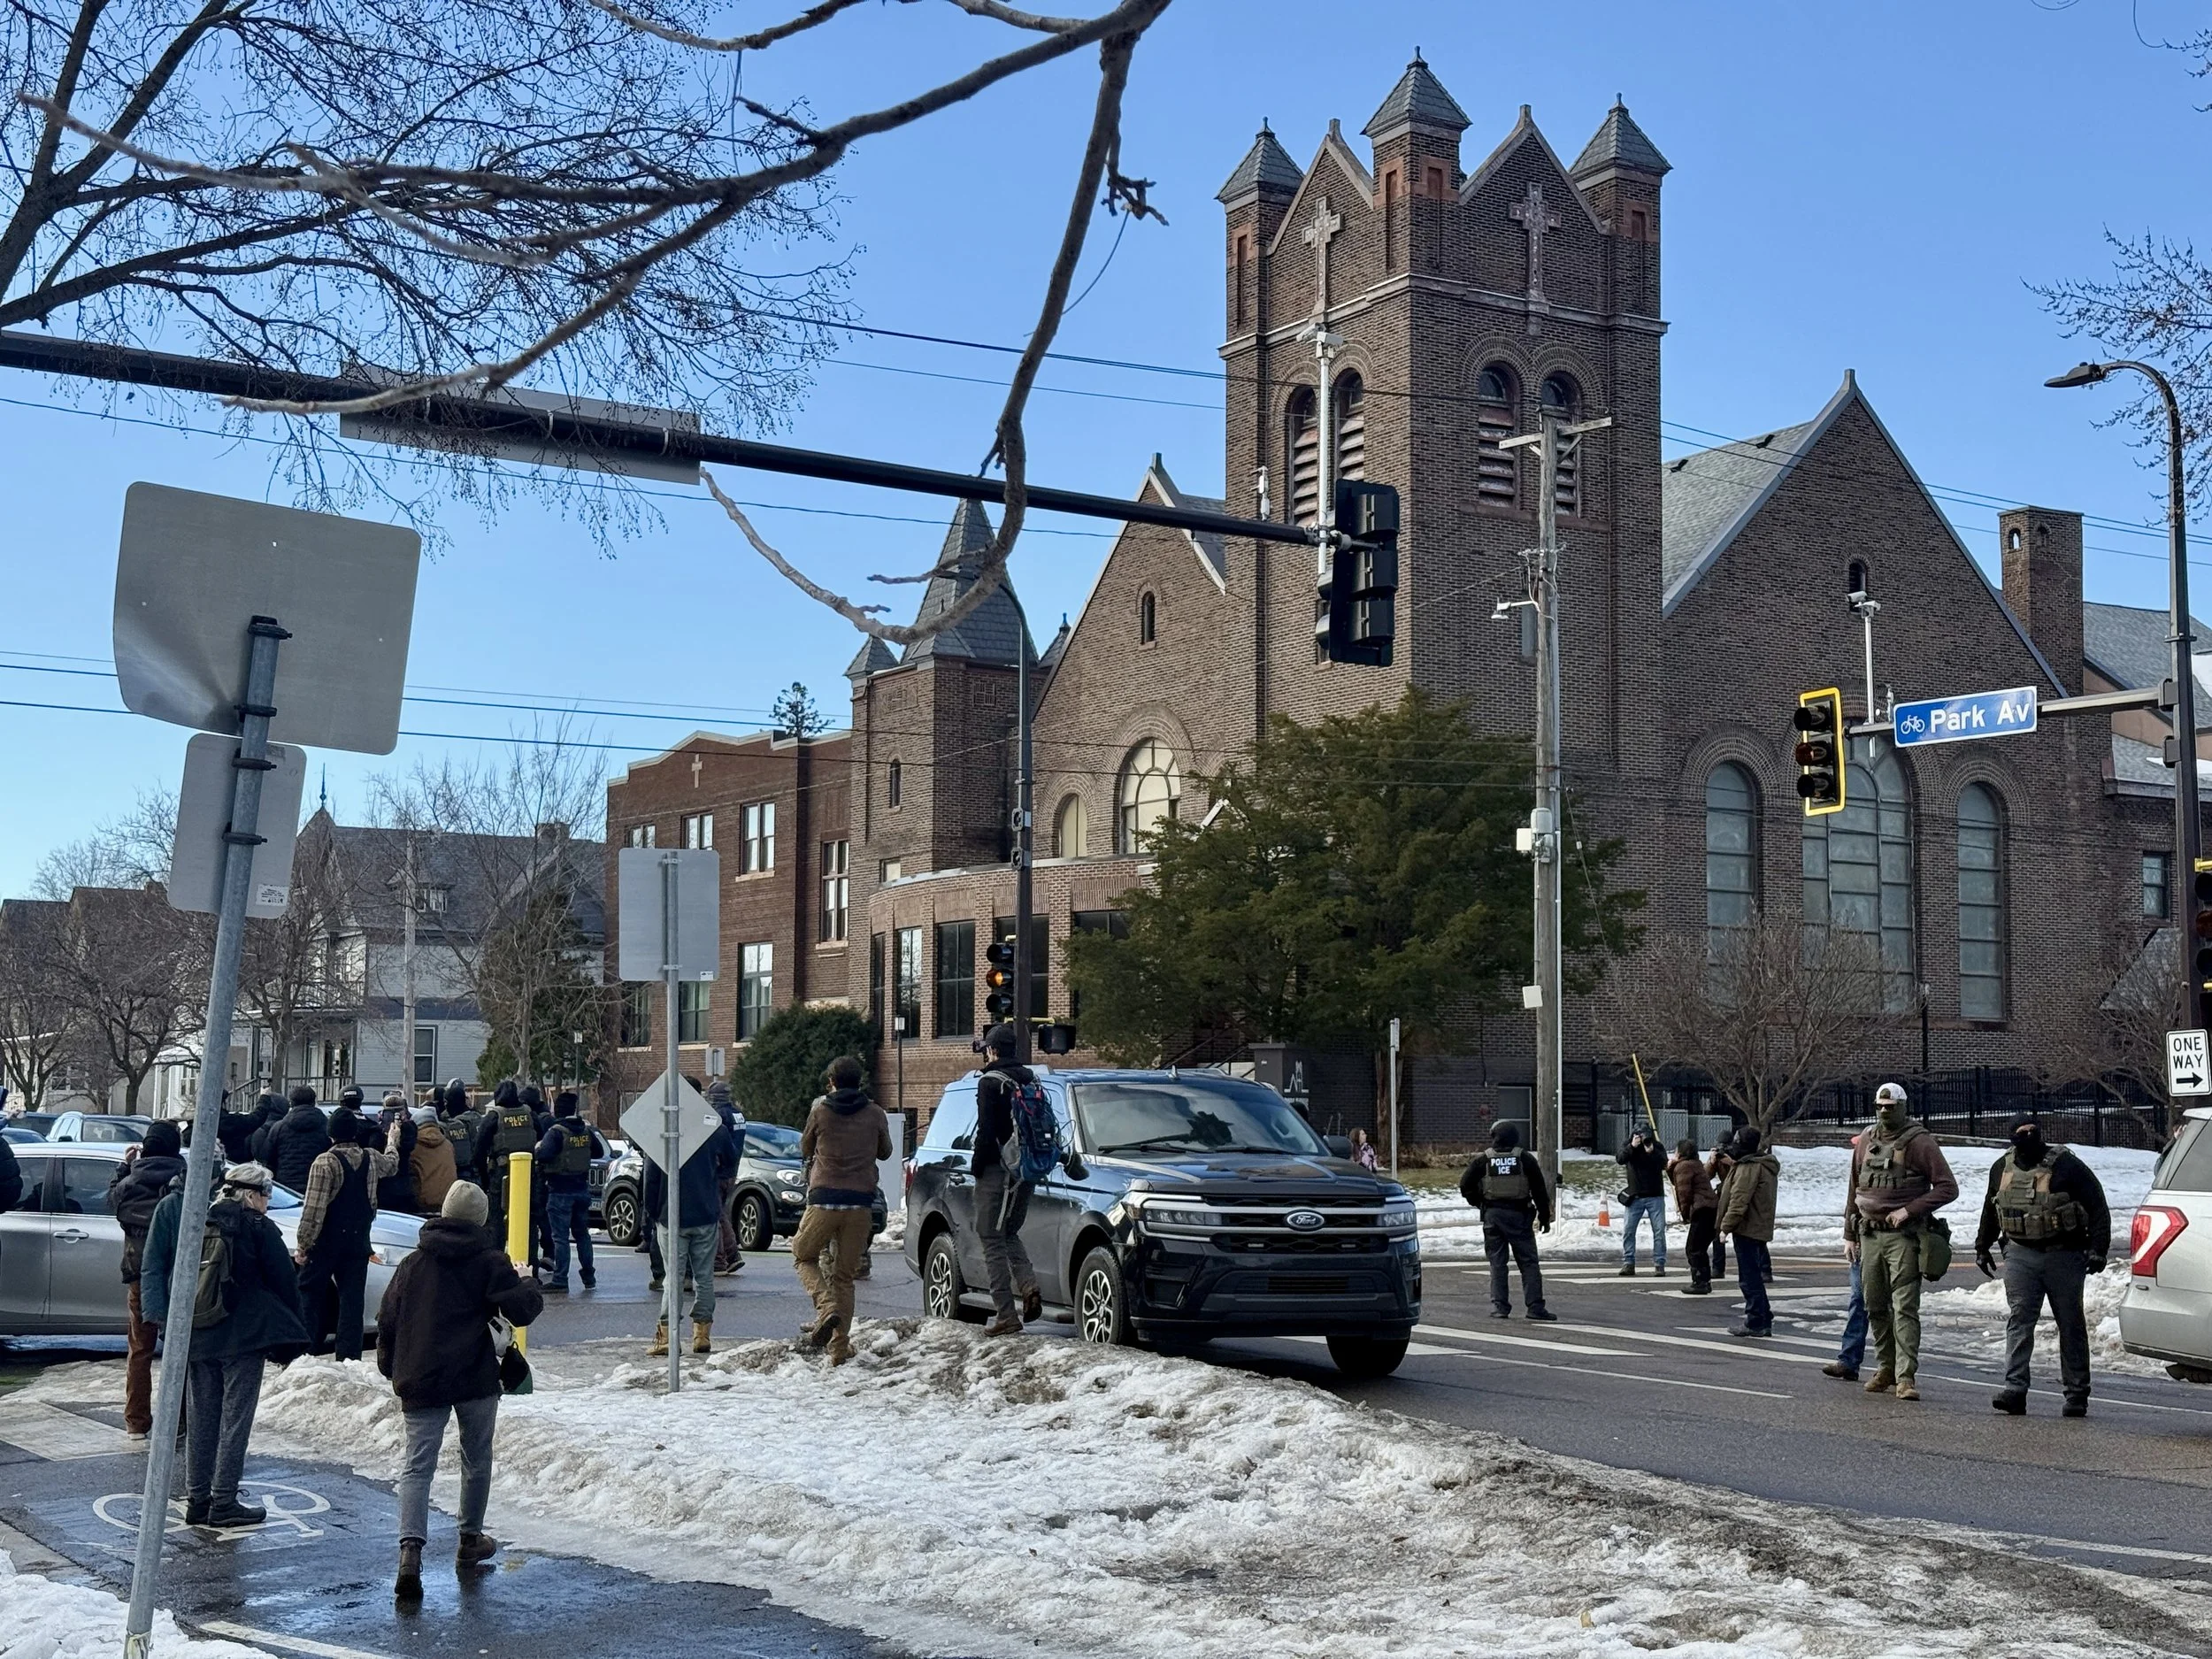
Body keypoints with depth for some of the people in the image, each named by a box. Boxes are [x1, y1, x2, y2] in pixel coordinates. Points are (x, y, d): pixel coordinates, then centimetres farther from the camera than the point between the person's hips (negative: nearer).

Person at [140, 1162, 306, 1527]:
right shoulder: (259, 1227, -8)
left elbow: (153, 1268, 10)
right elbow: (283, 1281, -5)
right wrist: (291, 1331, 6)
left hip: (196, 1337, 6)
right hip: (245, 1336, -5)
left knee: (200, 1418, 12)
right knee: (235, 1418, 0)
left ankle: (197, 1500, 16)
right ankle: (223, 1503, 0)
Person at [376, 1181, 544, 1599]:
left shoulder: (413, 1264, 8)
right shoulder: (489, 1261, -3)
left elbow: (388, 1322, 10)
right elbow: (521, 1310, -6)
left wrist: (391, 1368, 22)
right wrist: (530, 1286, 15)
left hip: (419, 1383, 2)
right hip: (476, 1379, -2)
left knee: (417, 1464, -2)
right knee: (477, 1460, 16)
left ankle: (411, 1549, -20)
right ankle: (470, 1540, 27)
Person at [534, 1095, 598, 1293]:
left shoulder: (557, 1131, -15)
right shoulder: (586, 1130, 4)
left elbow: (543, 1155, -26)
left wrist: (538, 1147, -6)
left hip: (560, 1190, -6)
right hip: (582, 1188, 6)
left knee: (560, 1236, -3)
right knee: (582, 1233, 18)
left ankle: (560, 1281, -4)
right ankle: (588, 1276, 23)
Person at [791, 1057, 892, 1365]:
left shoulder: (820, 1111, 0)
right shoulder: (875, 1114, 5)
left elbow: (805, 1149, 15)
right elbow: (884, 1152, 21)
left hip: (824, 1200, -2)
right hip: (860, 1203, 2)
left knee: (804, 1256, 18)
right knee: (844, 1275, 10)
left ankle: (827, 1308, -8)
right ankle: (840, 1347, 5)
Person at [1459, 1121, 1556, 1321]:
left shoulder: (1483, 1161, 0)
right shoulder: (1525, 1160, -1)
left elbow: (1466, 1186, -1)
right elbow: (1540, 1190, 0)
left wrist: (1480, 1203, 13)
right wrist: (1544, 1216, 6)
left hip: (1492, 1216, 1)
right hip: (1519, 1215, -1)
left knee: (1497, 1263, 6)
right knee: (1528, 1262, 3)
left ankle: (1499, 1307, 2)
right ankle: (1535, 1306, -2)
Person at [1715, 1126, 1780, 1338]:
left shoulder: (1749, 1168, -17)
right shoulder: (1766, 1165, 15)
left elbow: (1739, 1200, -22)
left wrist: (1726, 1226, -19)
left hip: (1747, 1228, -10)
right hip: (1760, 1228, 10)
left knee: (1749, 1278, -6)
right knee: (1754, 1276, 16)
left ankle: (1756, 1322, -4)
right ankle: (1764, 1321, 19)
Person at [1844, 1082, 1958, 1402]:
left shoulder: (1919, 1142, -5)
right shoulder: (1866, 1141, 12)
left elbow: (1948, 1187, -8)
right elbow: (1855, 1189, 19)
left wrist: (1908, 1210, -14)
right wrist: (1849, 1234, 17)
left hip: (1903, 1235, -6)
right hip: (1869, 1235, 6)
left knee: (1905, 1307, -10)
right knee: (1875, 1307, 10)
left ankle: (1906, 1376, -13)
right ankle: (1886, 1369, 20)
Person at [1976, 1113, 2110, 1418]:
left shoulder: (2066, 1166, -7)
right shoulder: (2002, 1169, 8)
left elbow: (2098, 1208, -7)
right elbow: (1990, 1212, 23)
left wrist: (2098, 1249, -15)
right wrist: (1982, 1247, 24)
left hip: (2063, 1256, -3)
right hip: (2020, 1257, 3)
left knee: (2071, 1325, 4)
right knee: (2019, 1322, -6)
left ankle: (2076, 1394, 11)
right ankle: (2015, 1390, -11)